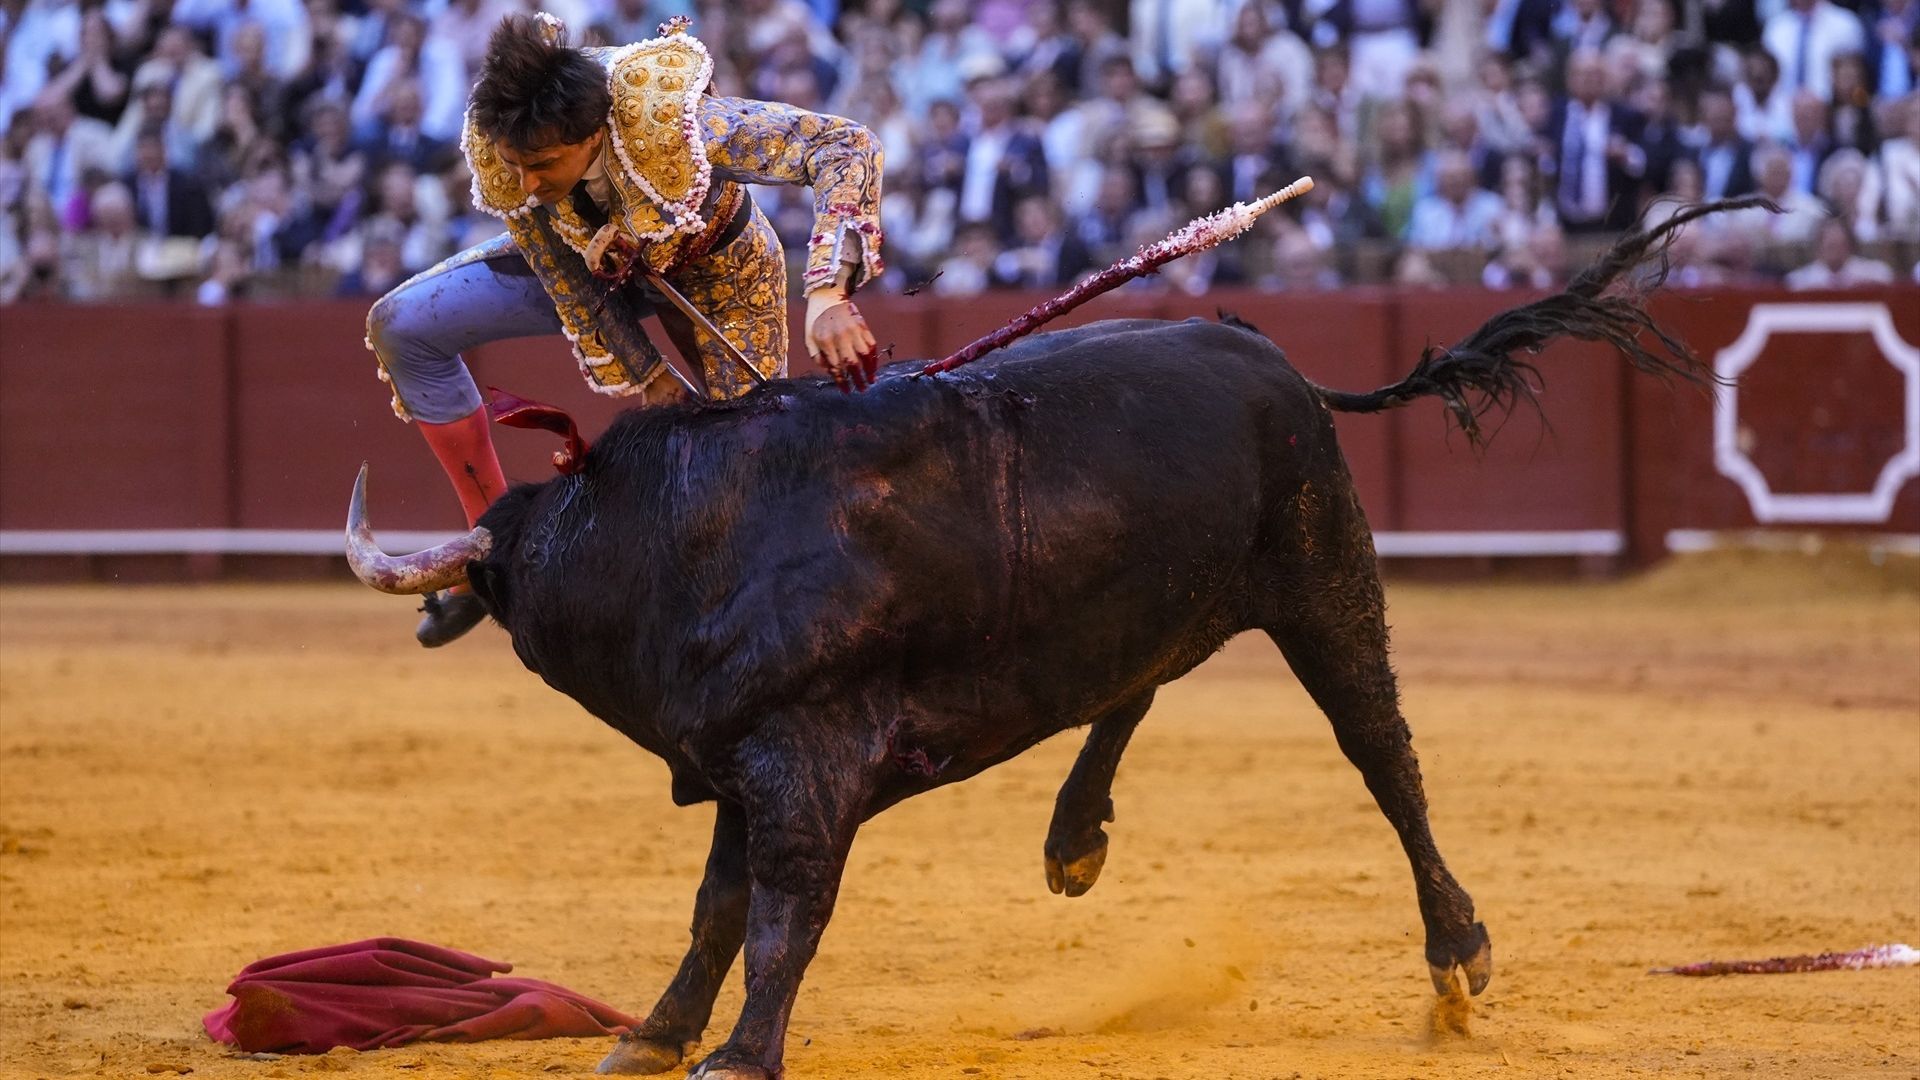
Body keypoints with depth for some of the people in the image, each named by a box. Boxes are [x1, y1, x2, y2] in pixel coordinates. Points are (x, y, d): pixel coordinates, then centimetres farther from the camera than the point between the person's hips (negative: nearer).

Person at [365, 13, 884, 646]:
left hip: (719, 272, -3)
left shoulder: (675, 124, -45)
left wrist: (826, 296, -57)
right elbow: (573, 291, -17)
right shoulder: (506, 162, -32)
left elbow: (847, 146, -47)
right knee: (401, 329, -5)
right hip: (598, 262, 3)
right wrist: (652, 384, -15)